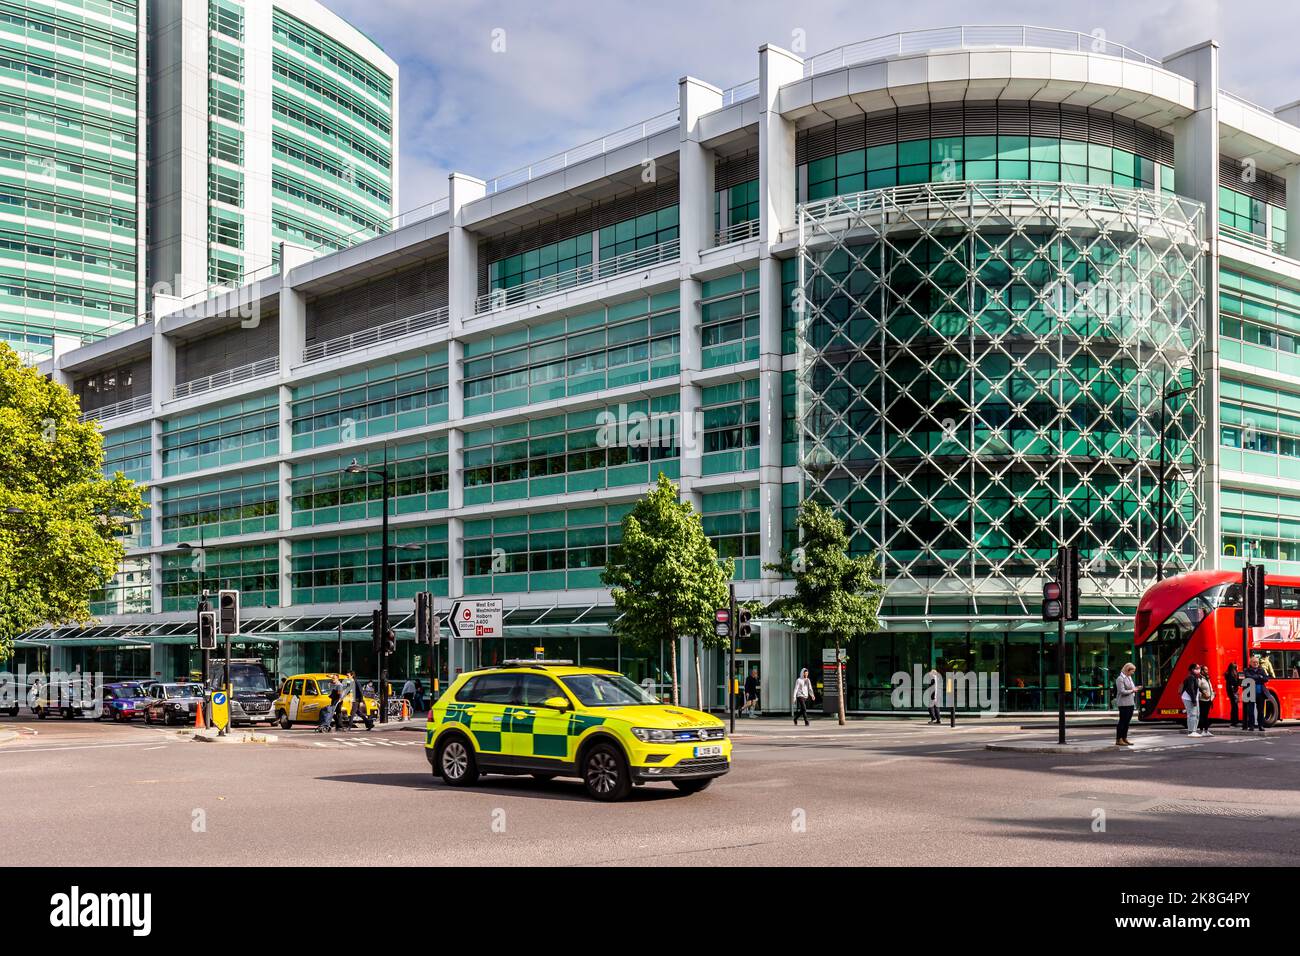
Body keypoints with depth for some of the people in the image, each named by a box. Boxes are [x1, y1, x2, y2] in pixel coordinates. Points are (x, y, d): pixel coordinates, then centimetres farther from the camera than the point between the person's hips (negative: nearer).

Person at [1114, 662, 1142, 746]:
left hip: (1131, 703, 9)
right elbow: (1122, 691, -17)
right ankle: (1119, 739, -1)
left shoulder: (1129, 678, 16)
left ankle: (1124, 738, 18)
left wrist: (1136, 688, 6)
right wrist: (1132, 690, -13)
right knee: (1123, 721, -6)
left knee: (1127, 721, 11)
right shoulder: (1120, 679, -12)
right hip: (1124, 703, -9)